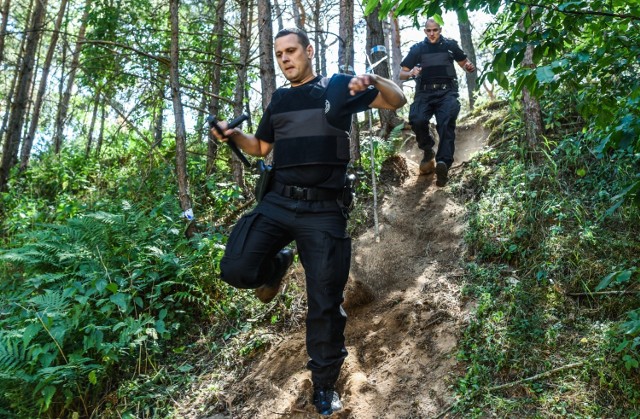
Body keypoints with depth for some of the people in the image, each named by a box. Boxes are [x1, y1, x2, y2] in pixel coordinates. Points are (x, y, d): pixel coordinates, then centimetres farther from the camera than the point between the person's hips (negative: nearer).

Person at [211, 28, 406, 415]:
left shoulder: (339, 87, 2)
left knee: (325, 304, 2)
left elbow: (398, 101, -2)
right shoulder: (280, 99, 14)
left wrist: (372, 81, -23)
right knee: (236, 270, -19)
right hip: (278, 201, 4)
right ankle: (278, 265, 17)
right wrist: (233, 135, 3)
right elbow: (261, 147, 24)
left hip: (324, 210, -3)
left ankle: (324, 387, 22)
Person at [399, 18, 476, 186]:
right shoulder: (417, 48, 12)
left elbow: (464, 63, 23)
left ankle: (443, 163, -46)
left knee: (446, 124, -27)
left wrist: (470, 67, -3)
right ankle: (428, 151, 1)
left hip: (447, 91, -1)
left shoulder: (450, 45, 12)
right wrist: (411, 73, -11)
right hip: (425, 92, 1)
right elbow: (401, 74, 13)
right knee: (417, 120, -27)